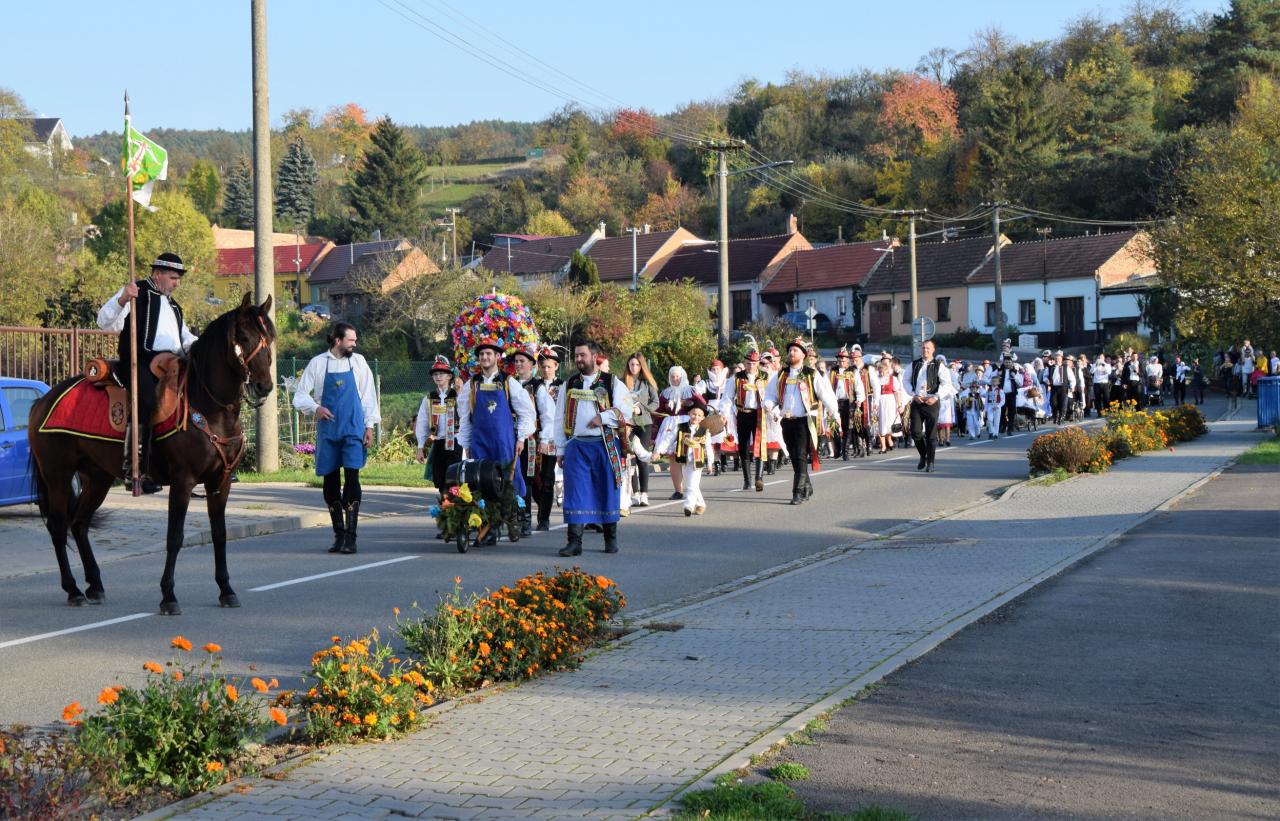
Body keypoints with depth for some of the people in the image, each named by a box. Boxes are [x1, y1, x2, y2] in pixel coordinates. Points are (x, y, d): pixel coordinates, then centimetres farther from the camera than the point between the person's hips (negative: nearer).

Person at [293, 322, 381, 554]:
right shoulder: (318, 363, 4)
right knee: (330, 482, 5)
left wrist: (369, 426, 4)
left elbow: (368, 395, 10)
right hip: (327, 430, 1)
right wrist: (315, 408, -14)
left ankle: (350, 536, -11)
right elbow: (300, 396, 5)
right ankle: (338, 534, 15)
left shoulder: (358, 362, 7)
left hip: (353, 430, -1)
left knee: (352, 478, -11)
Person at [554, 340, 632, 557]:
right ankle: (574, 541, -10)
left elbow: (625, 412, -4)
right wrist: (560, 449, 7)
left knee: (607, 491, 5)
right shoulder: (569, 385, 13)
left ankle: (611, 539, 19)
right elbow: (560, 419, 12)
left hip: (605, 446, -2)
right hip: (576, 446, 2)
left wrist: (602, 417, -15)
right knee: (575, 492, -7)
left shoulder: (612, 384, 4)